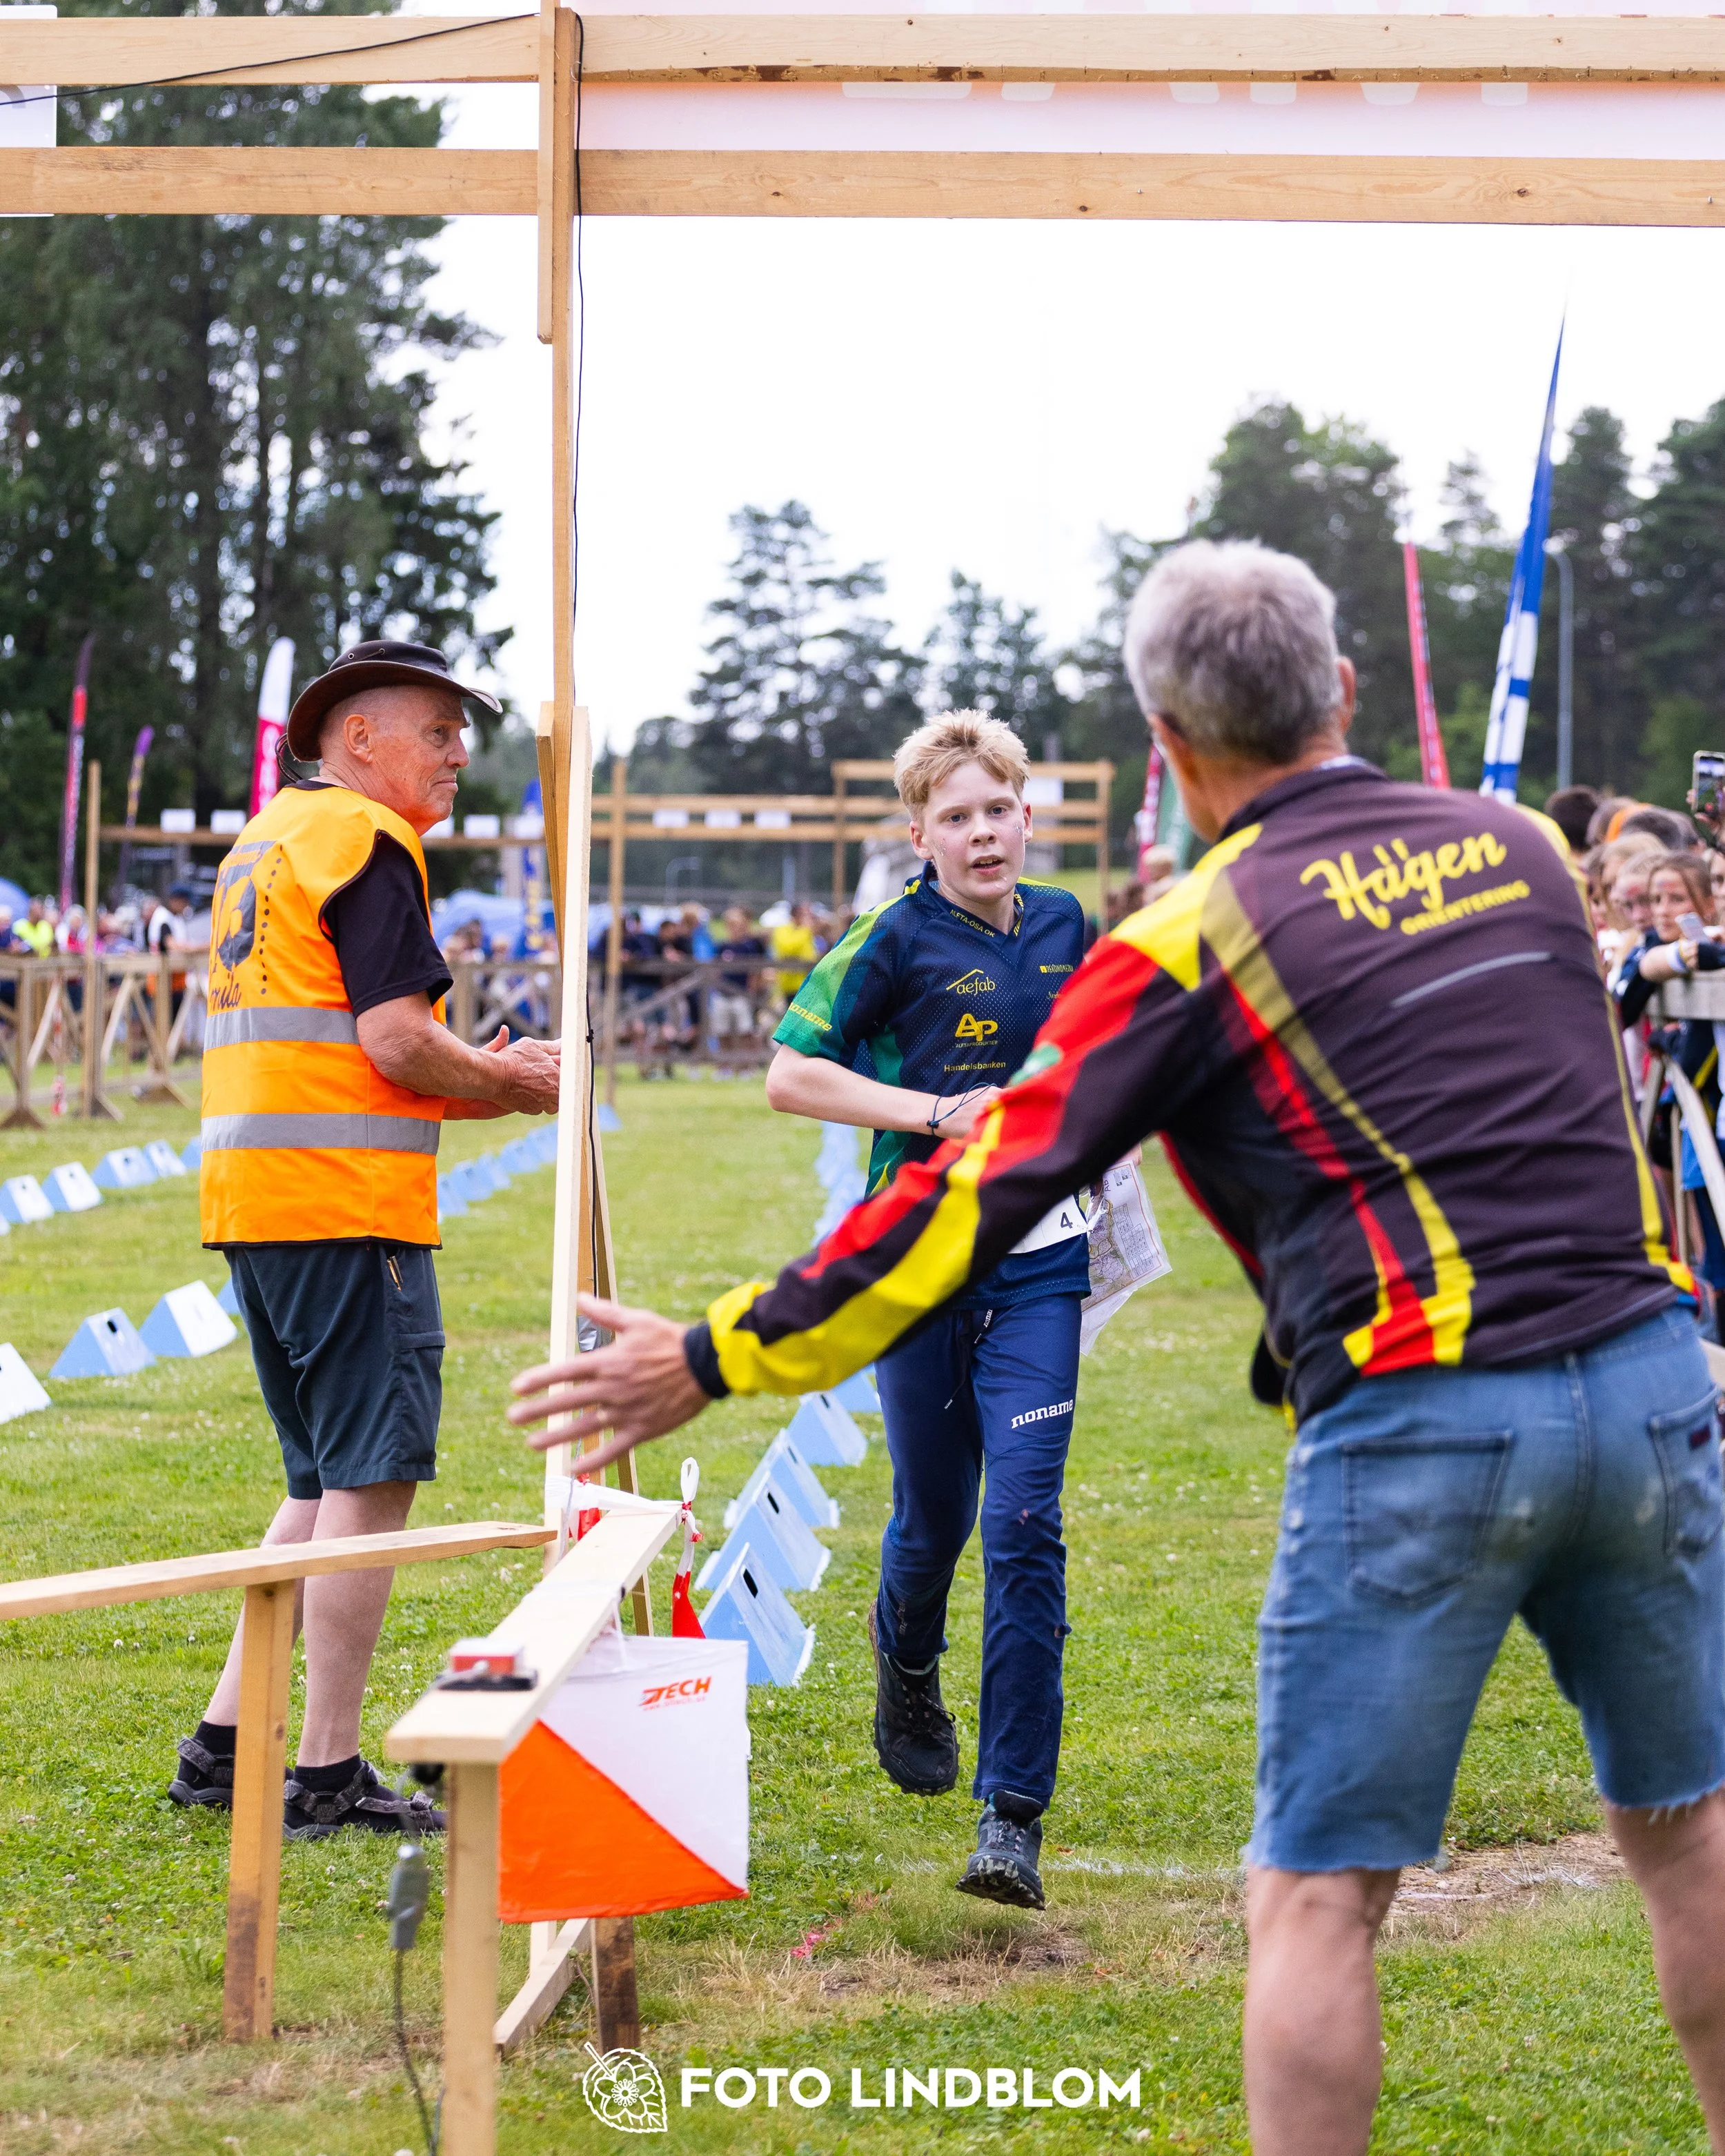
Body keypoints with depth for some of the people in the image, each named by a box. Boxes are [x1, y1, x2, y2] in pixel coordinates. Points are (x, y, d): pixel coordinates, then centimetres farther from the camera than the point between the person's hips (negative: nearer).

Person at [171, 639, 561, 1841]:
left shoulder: (265, 840, 22)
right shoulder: (367, 840, -8)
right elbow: (396, 1044, -17)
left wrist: (478, 1076, 16)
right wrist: (514, 1085, -1)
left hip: (252, 1200, 10)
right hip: (348, 1206, -10)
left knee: (326, 1486, 16)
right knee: (369, 1483, -4)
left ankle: (226, 1744, 15)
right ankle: (329, 1776, -2)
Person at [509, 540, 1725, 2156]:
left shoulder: (1193, 942, -4)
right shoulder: (1521, 848, 11)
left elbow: (974, 1195, -6)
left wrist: (713, 1362, 1)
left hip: (1417, 1428, -5)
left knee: (1314, 1899, 3)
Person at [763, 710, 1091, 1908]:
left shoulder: (1065, 925, 7)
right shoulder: (898, 939, -7)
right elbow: (790, 1076, -9)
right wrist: (937, 1114, -16)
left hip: (1038, 1260, 2)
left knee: (1024, 1523, -10)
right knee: (933, 1517, 11)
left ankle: (1015, 1812, -9)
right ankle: (907, 1676, 46)